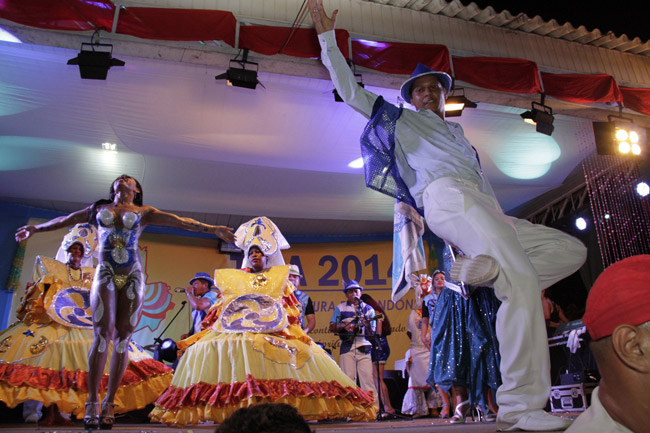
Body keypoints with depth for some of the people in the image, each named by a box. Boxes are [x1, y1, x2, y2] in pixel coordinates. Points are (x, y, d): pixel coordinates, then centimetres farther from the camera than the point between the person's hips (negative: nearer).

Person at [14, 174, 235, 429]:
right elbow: (66, 220, 30)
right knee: (103, 335, -9)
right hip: (105, 275, 0)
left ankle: (109, 403, 7)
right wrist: (35, 228, 38)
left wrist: (212, 229, -2)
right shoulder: (99, 208, 19)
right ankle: (92, 402, -1)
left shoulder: (143, 212, 12)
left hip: (133, 277, 0)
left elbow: (179, 221, 5)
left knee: (122, 338, -1)